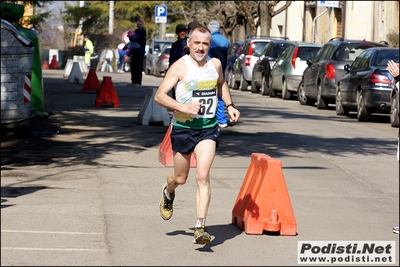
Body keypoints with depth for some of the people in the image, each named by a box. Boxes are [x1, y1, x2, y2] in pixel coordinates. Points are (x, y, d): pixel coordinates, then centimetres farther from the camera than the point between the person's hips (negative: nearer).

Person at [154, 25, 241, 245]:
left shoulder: (215, 64, 3)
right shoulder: (180, 66, -11)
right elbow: (159, 96, -15)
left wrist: (229, 105, 10)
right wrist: (183, 107, -28)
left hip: (208, 128, 2)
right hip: (183, 128, -2)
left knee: (203, 176, -15)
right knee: (180, 178, 13)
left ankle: (200, 227, -15)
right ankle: (168, 193, 51)